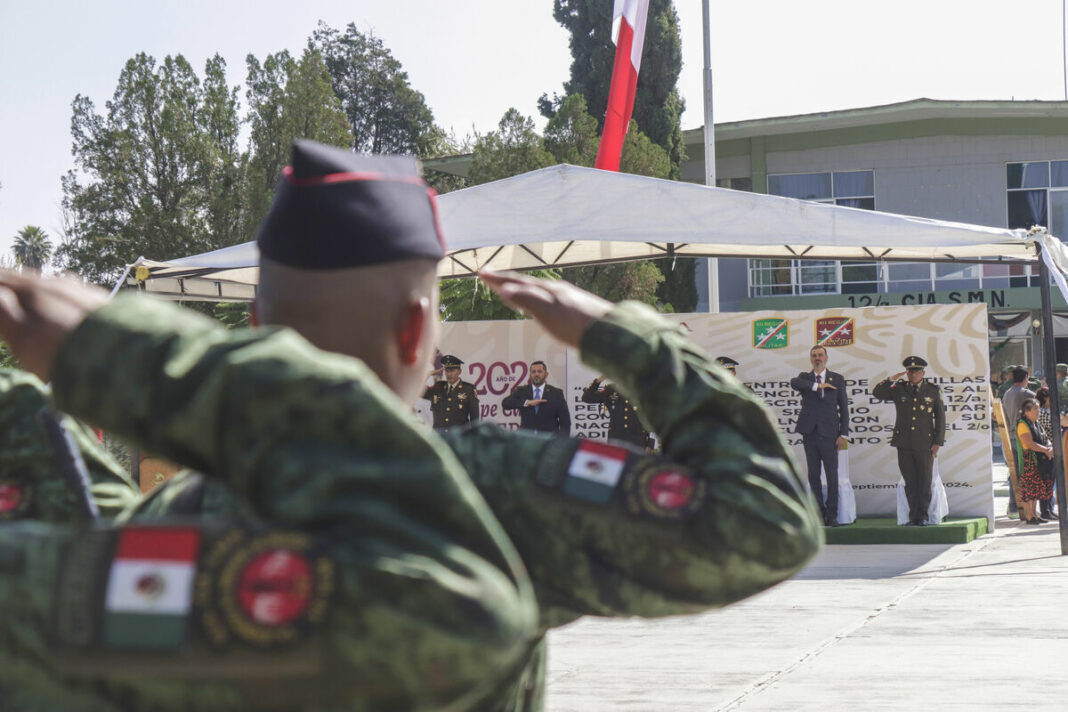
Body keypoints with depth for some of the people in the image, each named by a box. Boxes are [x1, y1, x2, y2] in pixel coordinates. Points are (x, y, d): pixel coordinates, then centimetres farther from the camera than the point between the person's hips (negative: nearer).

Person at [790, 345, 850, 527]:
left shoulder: (837, 379, 8)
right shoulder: (805, 377, 10)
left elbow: (844, 408, 5)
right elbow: (794, 383, -16)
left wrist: (843, 434, -2)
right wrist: (817, 386, -21)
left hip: (829, 434, -1)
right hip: (810, 433, 1)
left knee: (832, 475, -3)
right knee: (813, 476, 4)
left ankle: (831, 515, 2)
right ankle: (820, 513, 12)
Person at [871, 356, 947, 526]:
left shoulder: (933, 391, 6)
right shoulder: (899, 389, 7)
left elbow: (940, 418, 6)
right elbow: (876, 393, 2)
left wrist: (938, 442, 0)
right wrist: (891, 380, -9)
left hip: (925, 444, -1)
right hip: (904, 444, 1)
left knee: (924, 482, 2)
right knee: (910, 482, 5)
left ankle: (922, 516, 11)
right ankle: (913, 516, 11)